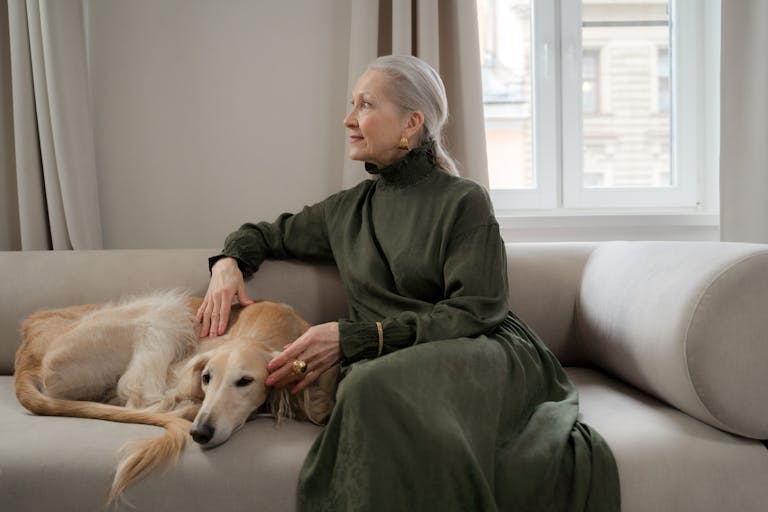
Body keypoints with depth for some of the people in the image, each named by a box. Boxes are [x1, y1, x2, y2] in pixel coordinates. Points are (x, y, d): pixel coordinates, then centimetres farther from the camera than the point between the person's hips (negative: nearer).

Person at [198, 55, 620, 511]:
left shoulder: (464, 201, 2)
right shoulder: (347, 209, 18)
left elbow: (476, 312, -7)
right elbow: (270, 234, 33)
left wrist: (352, 336, -15)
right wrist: (229, 261, 8)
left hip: (479, 355, -3)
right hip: (385, 364, 4)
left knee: (382, 388, -38)